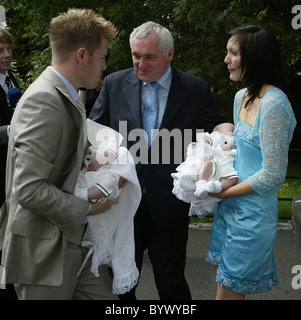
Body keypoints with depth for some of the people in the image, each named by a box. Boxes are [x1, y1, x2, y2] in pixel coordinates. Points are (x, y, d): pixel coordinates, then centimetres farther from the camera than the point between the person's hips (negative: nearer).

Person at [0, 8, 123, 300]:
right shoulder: (43, 101, -22)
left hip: (72, 240, 9)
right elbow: (29, 189, -27)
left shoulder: (65, 98, 10)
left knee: (103, 295, 13)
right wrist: (87, 208, -16)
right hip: (44, 251, -9)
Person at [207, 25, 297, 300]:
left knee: (230, 291, 4)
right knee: (224, 287, 16)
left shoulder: (274, 105, -19)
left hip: (253, 214, -8)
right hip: (229, 206, 8)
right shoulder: (241, 97, 8)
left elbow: (273, 175, -19)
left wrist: (223, 192, -12)